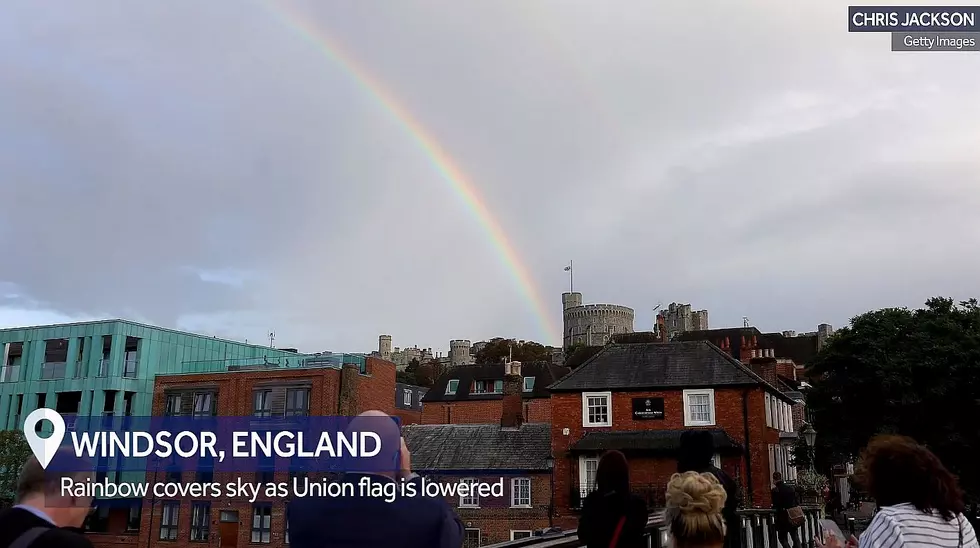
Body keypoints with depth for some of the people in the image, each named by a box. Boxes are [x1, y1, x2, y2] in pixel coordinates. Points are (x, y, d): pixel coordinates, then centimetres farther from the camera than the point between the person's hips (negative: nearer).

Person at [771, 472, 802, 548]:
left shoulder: (775, 490, -13)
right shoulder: (791, 488, 2)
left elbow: (775, 505, -12)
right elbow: (797, 502, 4)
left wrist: (772, 506, 9)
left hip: (782, 519, -5)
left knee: (783, 538, 7)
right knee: (795, 537, 16)